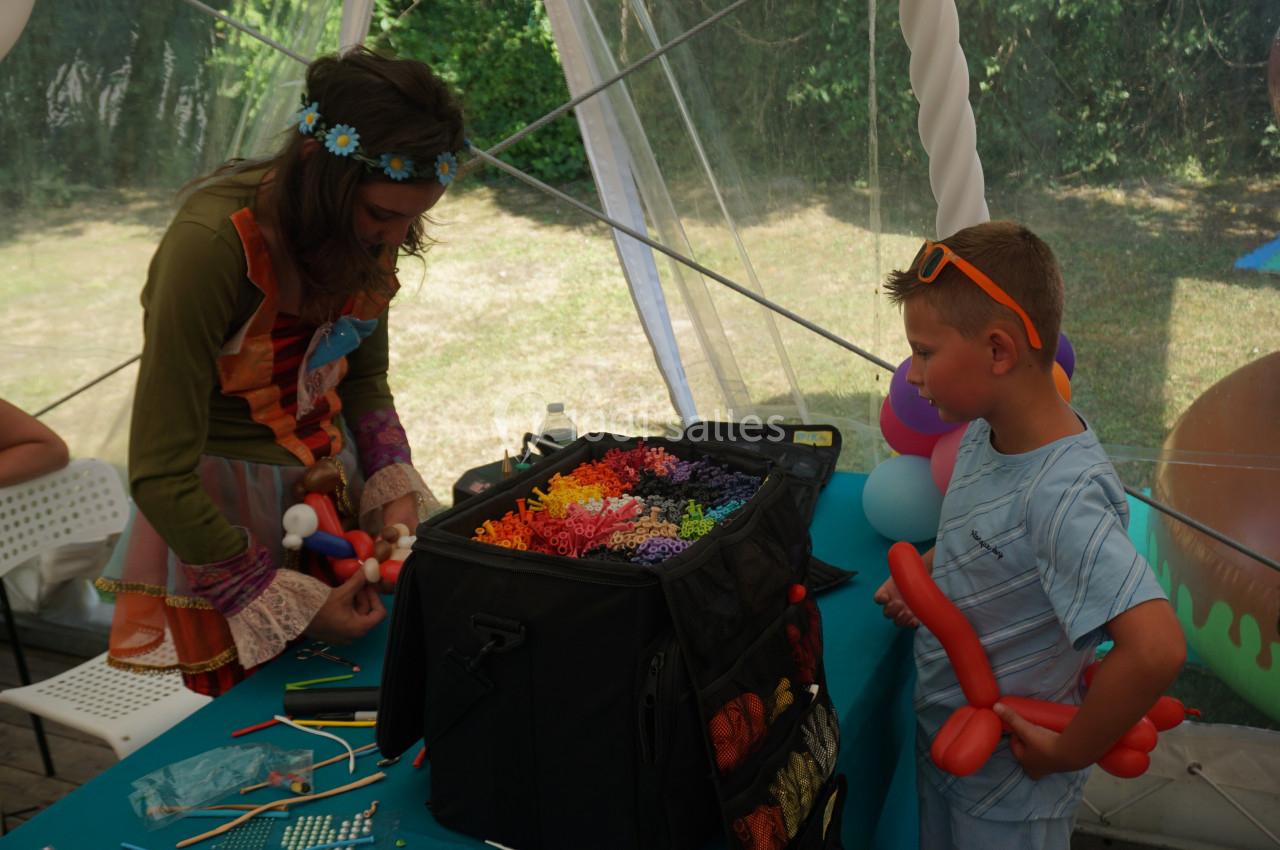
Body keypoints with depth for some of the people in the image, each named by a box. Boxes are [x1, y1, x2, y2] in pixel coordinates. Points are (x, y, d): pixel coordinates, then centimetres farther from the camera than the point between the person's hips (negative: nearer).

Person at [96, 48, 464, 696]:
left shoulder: (367, 232, -9)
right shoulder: (211, 245, -29)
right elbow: (160, 477, -26)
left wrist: (394, 491, -8)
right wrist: (287, 604, -21)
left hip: (333, 474, 6)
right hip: (227, 509, -5)